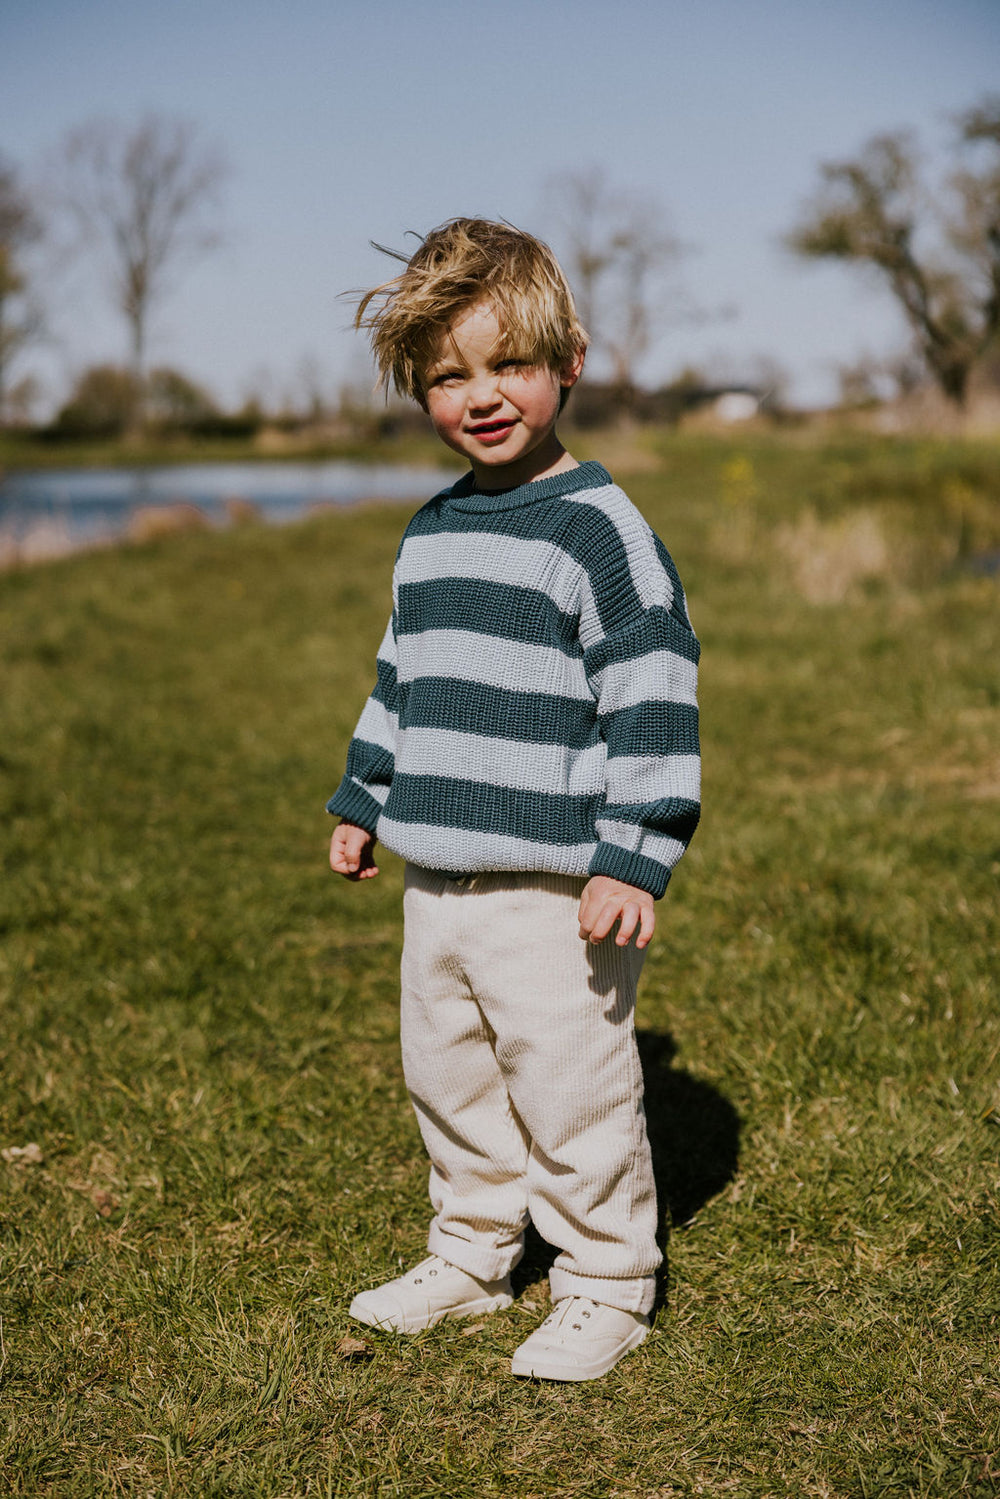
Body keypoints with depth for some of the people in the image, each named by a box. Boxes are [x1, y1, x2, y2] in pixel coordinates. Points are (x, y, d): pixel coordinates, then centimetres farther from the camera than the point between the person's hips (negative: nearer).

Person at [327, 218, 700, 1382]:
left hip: (553, 884, -8)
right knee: (446, 1078, 18)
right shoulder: (431, 534, 12)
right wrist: (363, 800, 24)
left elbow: (653, 699, -15)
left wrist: (633, 859, -19)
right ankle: (471, 1255, 36)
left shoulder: (598, 528, -12)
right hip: (436, 875, 8)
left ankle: (605, 1287, 19)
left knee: (571, 1092, 0)